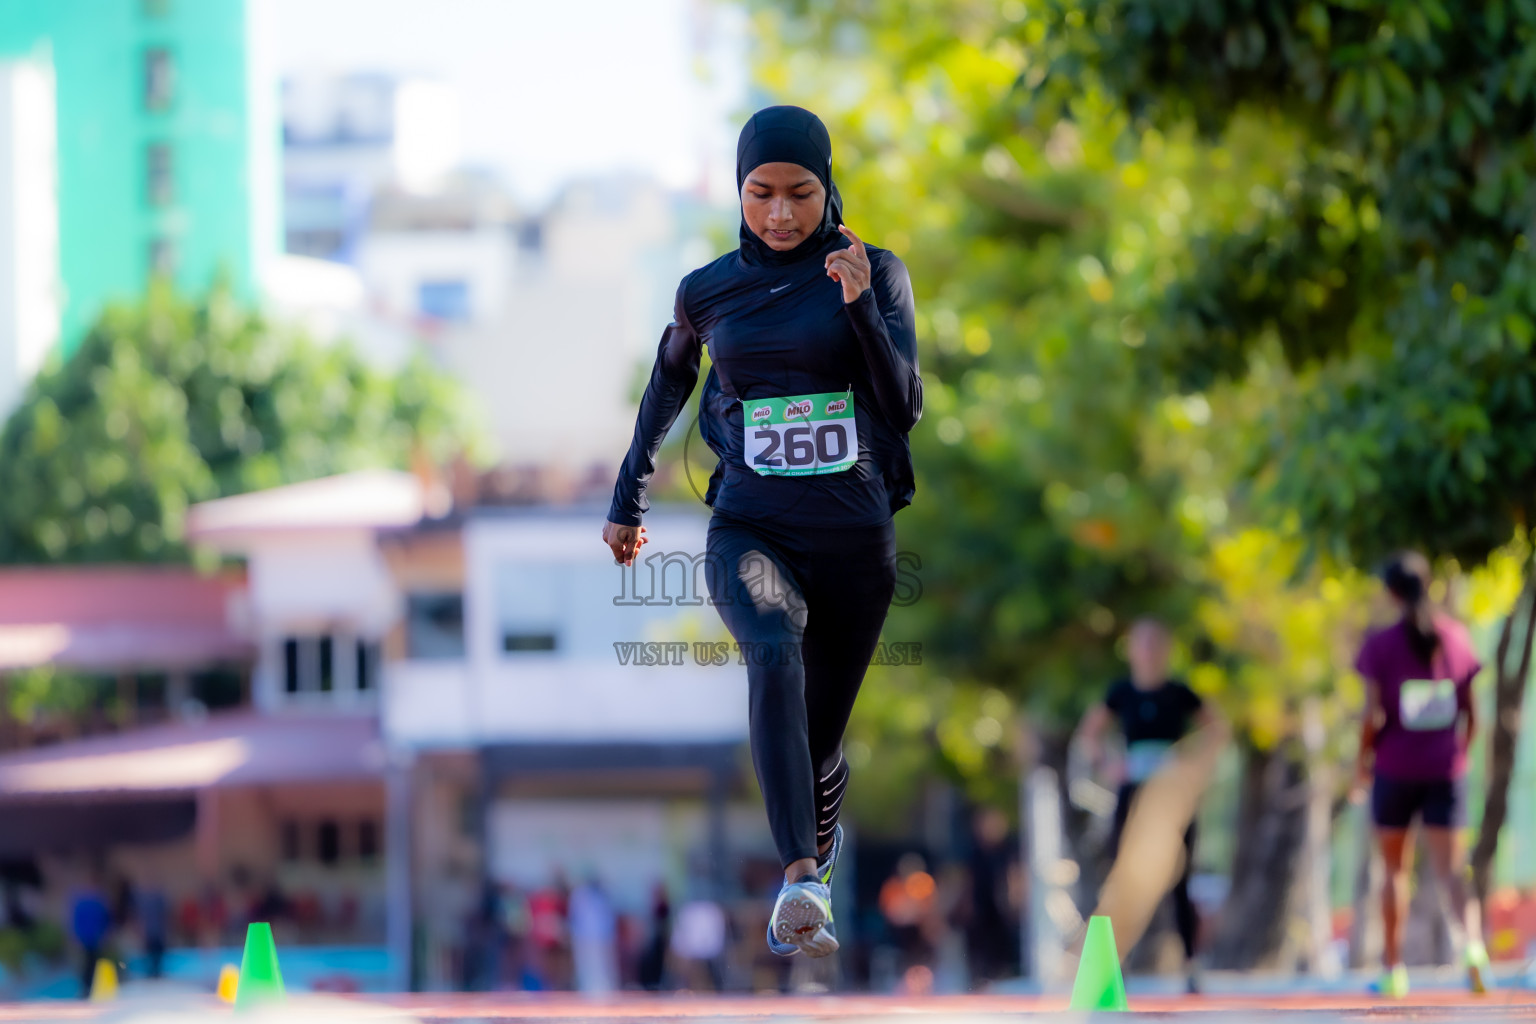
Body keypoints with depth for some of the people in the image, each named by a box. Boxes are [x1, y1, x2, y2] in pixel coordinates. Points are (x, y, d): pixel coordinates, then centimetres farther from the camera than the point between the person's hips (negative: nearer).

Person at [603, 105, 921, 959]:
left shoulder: (877, 273, 1)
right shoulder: (708, 293, 5)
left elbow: (906, 406, -7)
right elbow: (667, 392, 23)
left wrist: (859, 304, -19)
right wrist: (628, 502, 30)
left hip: (855, 538, 1)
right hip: (750, 531, -1)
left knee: (820, 740, 9)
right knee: (776, 651, -33)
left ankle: (820, 850, 43)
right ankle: (801, 883, -46)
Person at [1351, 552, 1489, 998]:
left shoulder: (1380, 645, -5)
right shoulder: (1456, 637, 4)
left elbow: (1373, 715, -10)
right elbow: (1471, 714, 7)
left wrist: (1362, 762, 4)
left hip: (1395, 768, -2)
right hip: (1446, 771, 2)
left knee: (1394, 870, 11)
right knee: (1450, 869, -1)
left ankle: (1392, 968, 16)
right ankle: (1471, 941, -28)